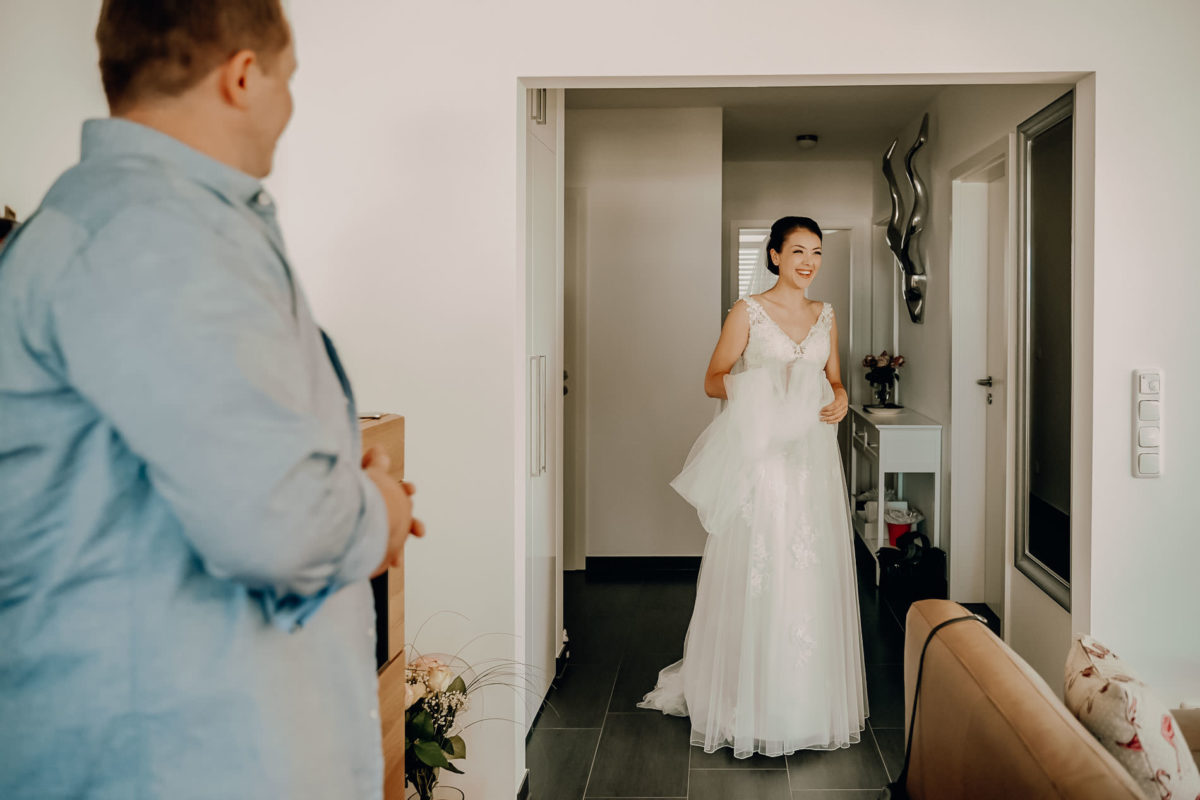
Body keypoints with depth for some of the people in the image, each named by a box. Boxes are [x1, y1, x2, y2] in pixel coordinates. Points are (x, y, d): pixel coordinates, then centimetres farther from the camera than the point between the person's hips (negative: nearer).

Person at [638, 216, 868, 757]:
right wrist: (763, 389, -18)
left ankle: (811, 703, 19)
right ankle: (753, 706, 8)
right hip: (761, 454, -5)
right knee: (757, 577, -3)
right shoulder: (749, 311, -2)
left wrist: (839, 399, -2)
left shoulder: (825, 315, 13)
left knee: (812, 578, 7)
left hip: (814, 458, 5)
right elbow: (713, 381, -2)